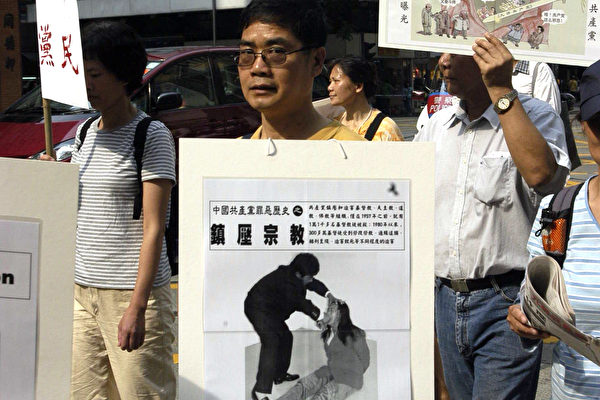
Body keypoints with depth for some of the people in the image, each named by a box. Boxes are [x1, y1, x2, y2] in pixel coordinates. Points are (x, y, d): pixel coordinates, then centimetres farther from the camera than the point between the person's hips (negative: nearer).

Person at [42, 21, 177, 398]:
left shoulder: (152, 135, -6)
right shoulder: (86, 134, 14)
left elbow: (153, 229, -13)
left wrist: (137, 307, -19)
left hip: (131, 294, -7)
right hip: (82, 291, 7)